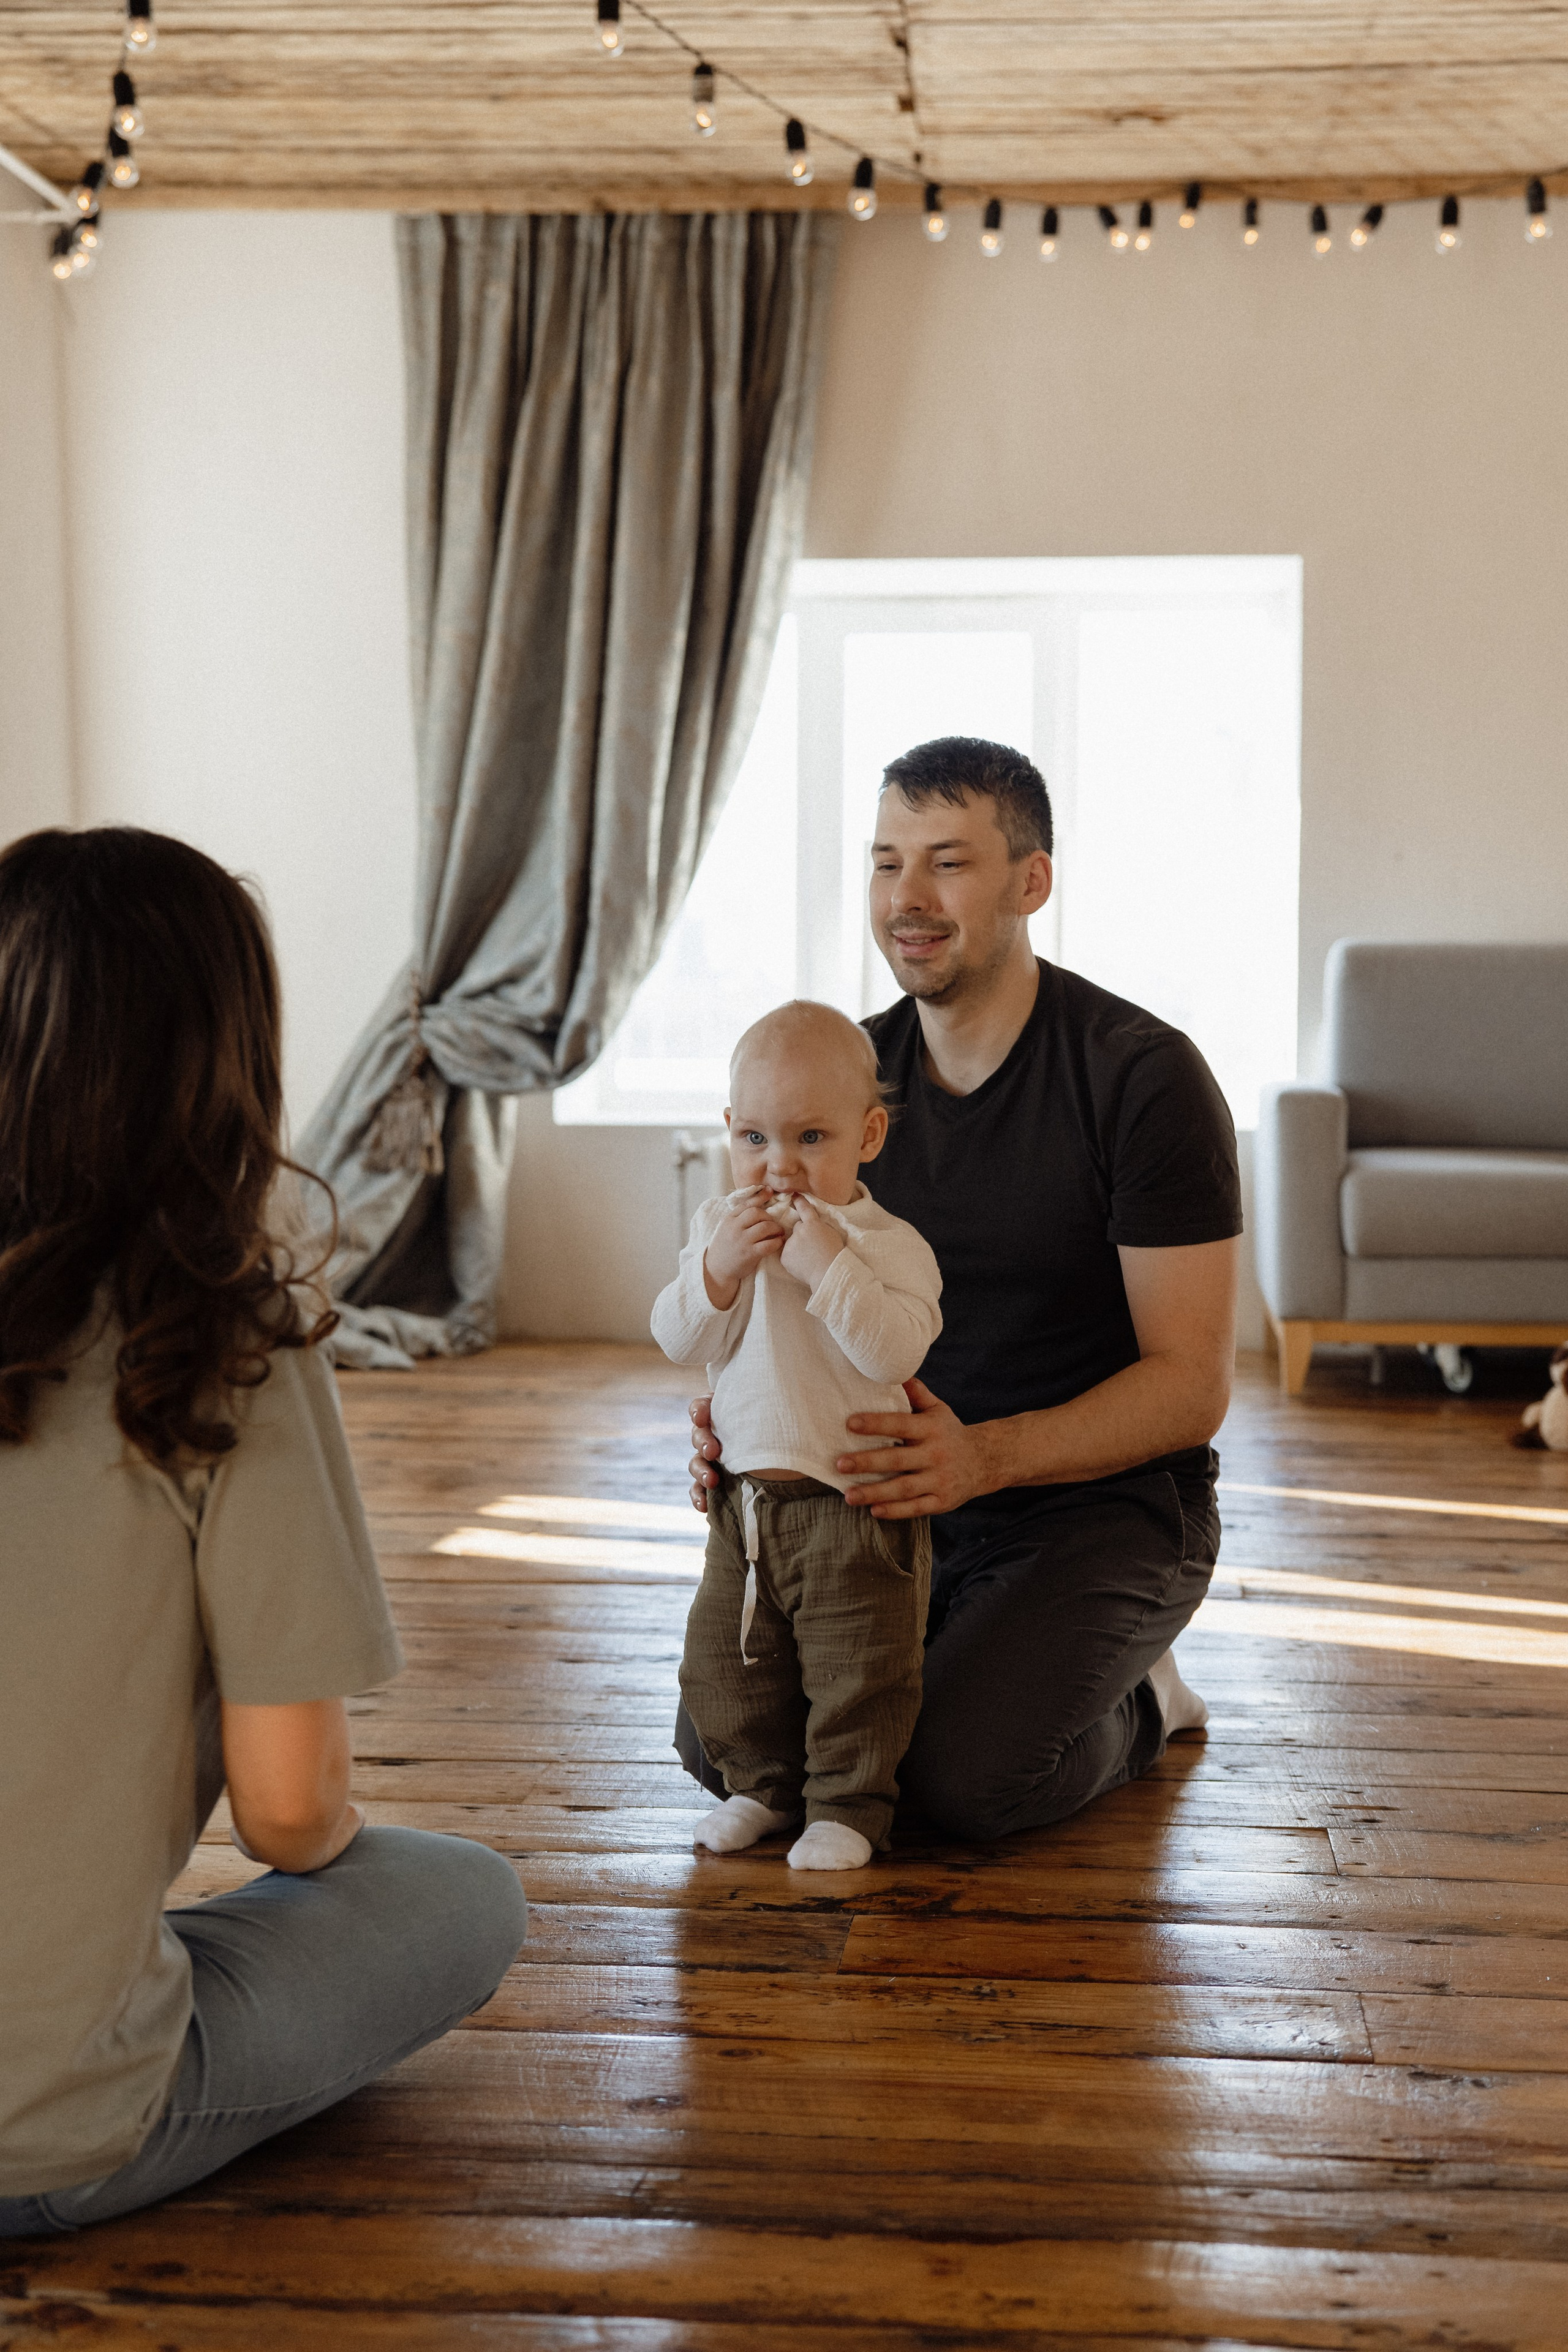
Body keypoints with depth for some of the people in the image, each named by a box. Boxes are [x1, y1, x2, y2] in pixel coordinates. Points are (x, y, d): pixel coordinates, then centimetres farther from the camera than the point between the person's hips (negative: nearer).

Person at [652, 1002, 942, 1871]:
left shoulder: (889, 1244, -12)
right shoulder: (718, 1227, 3)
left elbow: (897, 1350, -26)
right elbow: (677, 1340, -4)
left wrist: (828, 1266, -32)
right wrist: (718, 1269, -20)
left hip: (853, 1500, -5)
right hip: (746, 1496, 5)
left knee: (856, 1670, 0)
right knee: (724, 1660, 13)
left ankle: (849, 1806, 17)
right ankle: (764, 1784, 32)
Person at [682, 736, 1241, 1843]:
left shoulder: (1146, 1076, -17)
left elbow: (1193, 1385, -18)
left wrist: (983, 1455, -33)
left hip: (1109, 1500, -5)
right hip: (911, 1497, 5)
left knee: (967, 1775, -27)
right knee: (721, 1740, -11)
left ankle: (1136, 1699, 7)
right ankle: (969, 1656, 15)